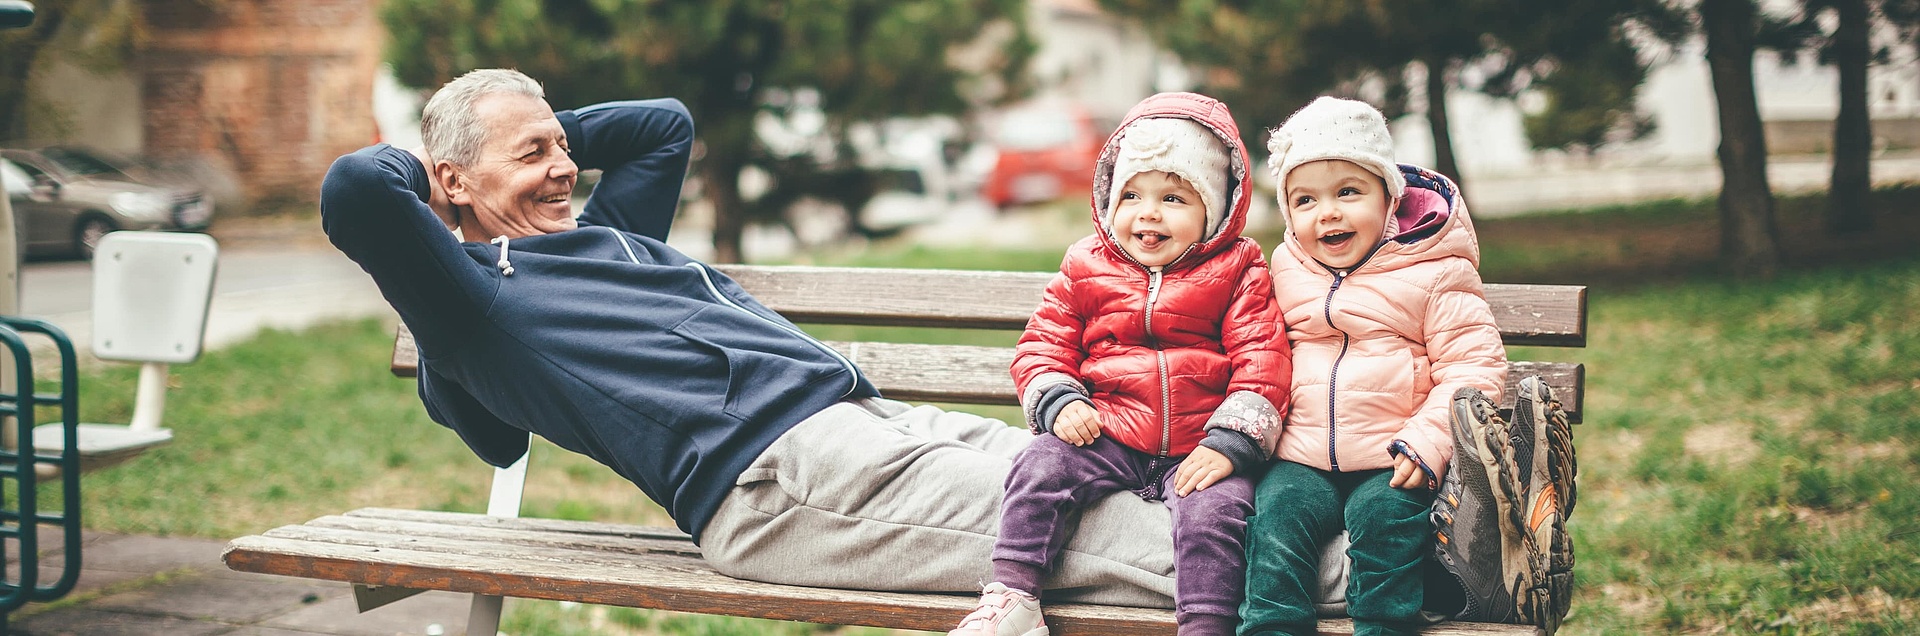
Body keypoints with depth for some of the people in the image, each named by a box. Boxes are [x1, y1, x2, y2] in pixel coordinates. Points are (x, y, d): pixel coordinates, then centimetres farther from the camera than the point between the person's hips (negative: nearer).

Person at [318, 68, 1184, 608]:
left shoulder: (606, 236, 30)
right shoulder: (478, 294, 5)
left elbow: (666, 123, 46)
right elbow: (353, 190, -11)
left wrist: (550, 129, 35)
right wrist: (421, 165, 11)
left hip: (867, 410, 10)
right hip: (769, 468, -10)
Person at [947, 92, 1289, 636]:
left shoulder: (1237, 273, 2)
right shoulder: (1086, 268, 10)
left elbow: (1261, 362, -5)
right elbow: (1043, 345, 12)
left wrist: (1228, 444, -16)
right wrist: (1059, 403, -9)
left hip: (1199, 448, -2)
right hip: (1107, 440, 3)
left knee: (1214, 507, -29)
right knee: (1042, 465, -19)